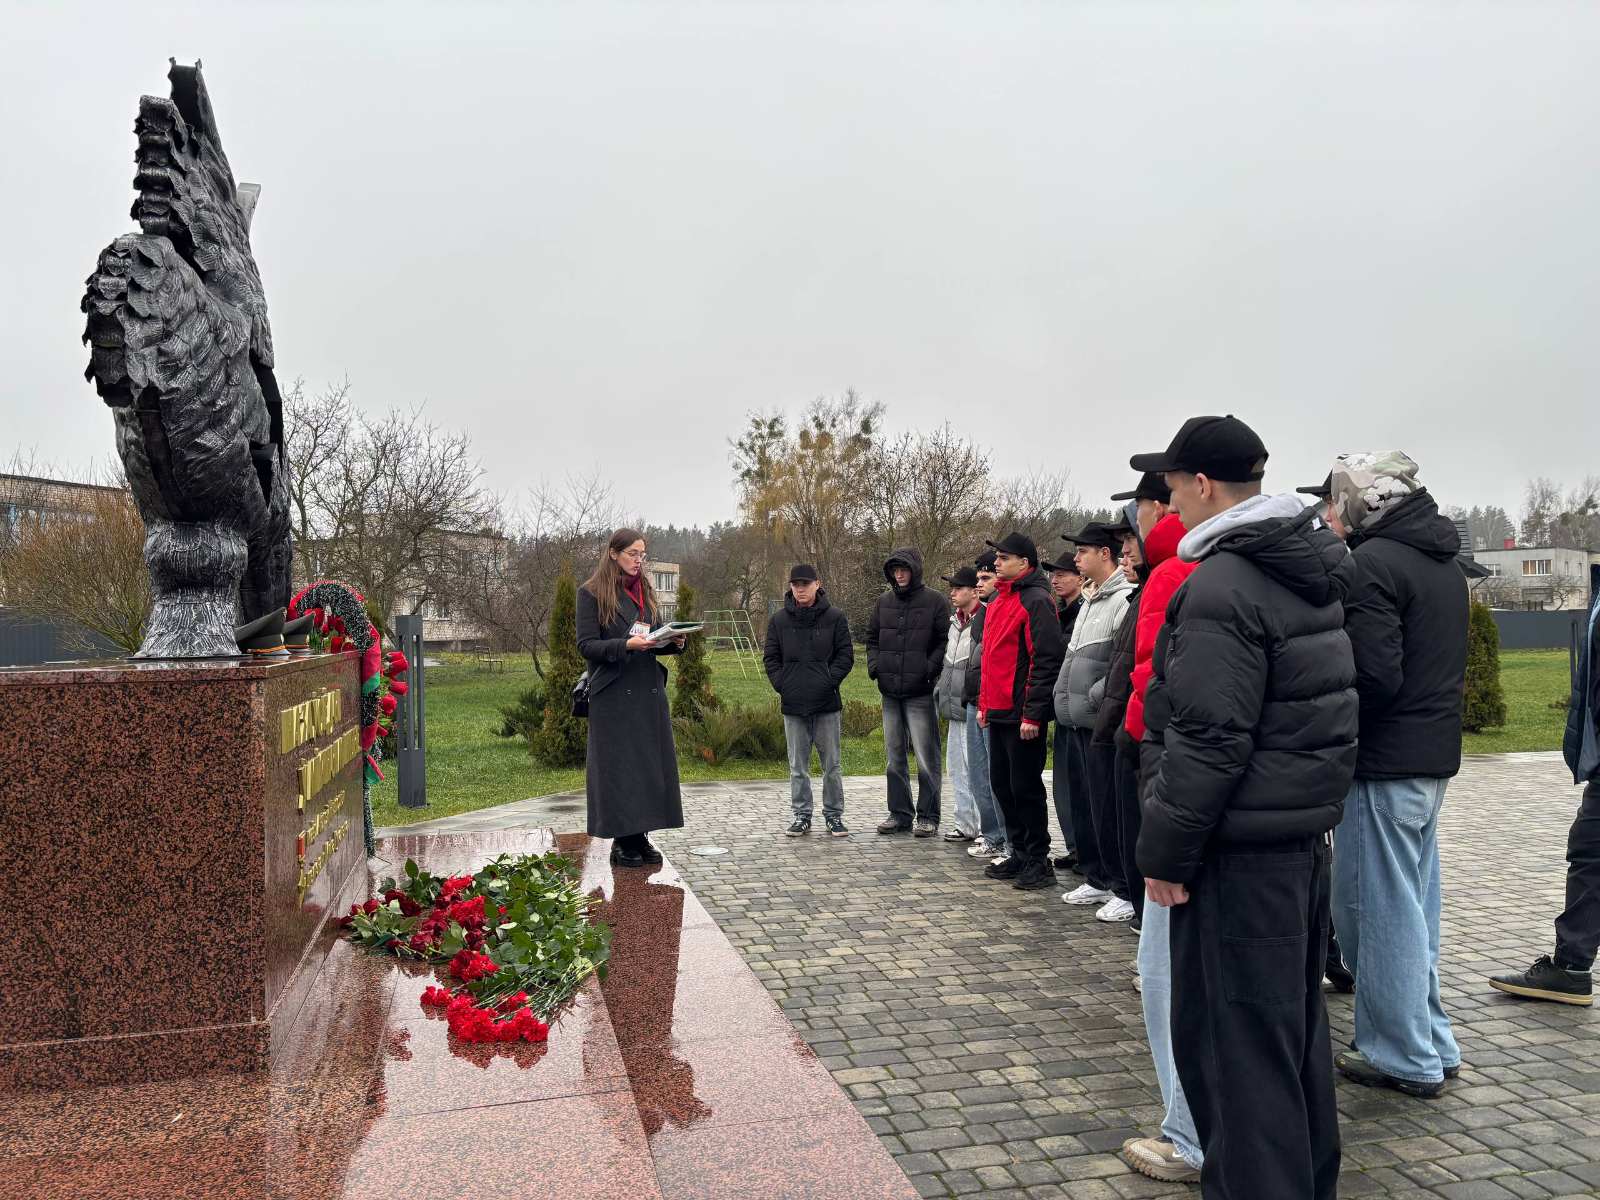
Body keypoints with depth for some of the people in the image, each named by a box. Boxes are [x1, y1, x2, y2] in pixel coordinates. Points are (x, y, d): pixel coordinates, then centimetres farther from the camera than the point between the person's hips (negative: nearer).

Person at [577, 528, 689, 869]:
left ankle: (640, 836, 14)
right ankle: (622, 841, 6)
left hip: (649, 690, 6)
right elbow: (586, 645, -10)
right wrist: (626, 645, -23)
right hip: (613, 694, -6)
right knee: (617, 766, -2)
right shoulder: (592, 593, -4)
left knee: (650, 762, 6)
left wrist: (673, 642, -3)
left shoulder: (646, 591, 15)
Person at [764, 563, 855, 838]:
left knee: (831, 764, 6)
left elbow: (846, 655, 0)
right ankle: (802, 815, 18)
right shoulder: (779, 620, 5)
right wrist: (781, 684, -4)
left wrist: (829, 681, -11)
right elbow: (770, 657, 9)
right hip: (793, 703, 2)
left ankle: (834, 815, 18)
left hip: (827, 702, -2)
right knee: (798, 766, 9)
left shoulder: (835, 617, 0)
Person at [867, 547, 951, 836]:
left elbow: (946, 640, -4)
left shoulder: (935, 601, -3)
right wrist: (874, 663, 5)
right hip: (890, 692, 5)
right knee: (895, 757, 12)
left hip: (921, 693, -5)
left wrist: (930, 668, -15)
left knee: (926, 758, -2)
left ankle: (928, 817, 8)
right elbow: (872, 637, 21)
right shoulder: (883, 602, 11)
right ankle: (900, 814, 21)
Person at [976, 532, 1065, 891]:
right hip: (998, 713, 9)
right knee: (1002, 784, 14)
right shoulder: (998, 601, 16)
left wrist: (1032, 714, -20)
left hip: (1022, 715, -9)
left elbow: (1046, 660, -19)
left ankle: (1039, 862, 10)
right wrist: (984, 703, 20)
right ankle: (1019, 854, 26)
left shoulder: (1035, 601, -13)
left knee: (1025, 787, -2)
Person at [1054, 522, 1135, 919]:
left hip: (1102, 723, -10)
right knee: (1083, 805, 16)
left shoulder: (1124, 600, -14)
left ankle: (1126, 891, 7)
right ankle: (1097, 879, 28)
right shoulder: (1089, 601, 18)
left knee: (1108, 808, -4)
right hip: (1078, 723, 10)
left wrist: (1095, 696, -20)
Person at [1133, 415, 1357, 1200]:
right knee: (1293, 1020, 21)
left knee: (1231, 1036, 1)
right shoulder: (1307, 570, 10)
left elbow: (1207, 740, -22)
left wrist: (1164, 851, -14)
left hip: (1241, 848, -10)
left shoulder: (1221, 587, -19)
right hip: (1304, 828, 10)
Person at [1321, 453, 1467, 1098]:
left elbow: (1374, 675, -24)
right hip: (1434, 757, 10)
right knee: (1413, 904, 18)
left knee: (1379, 908, 2)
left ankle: (1406, 1057, 13)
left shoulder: (1372, 563, -16)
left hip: (1384, 761, -10)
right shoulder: (1443, 563, 14)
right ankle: (1430, 1044, 30)